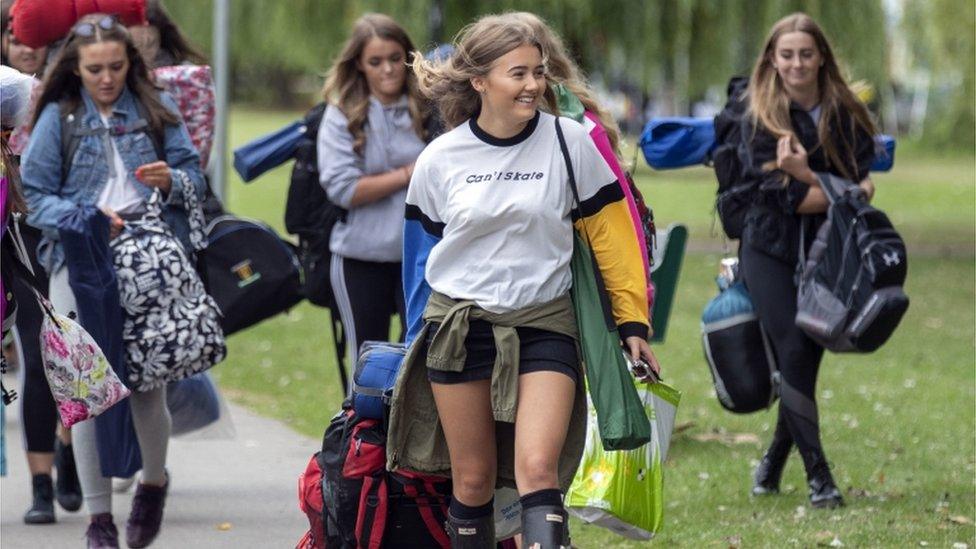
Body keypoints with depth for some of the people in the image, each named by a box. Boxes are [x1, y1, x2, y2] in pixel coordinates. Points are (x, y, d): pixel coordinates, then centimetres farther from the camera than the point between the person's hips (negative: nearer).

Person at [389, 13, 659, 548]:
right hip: (459, 327, 2)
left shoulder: (568, 141, -5)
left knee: (538, 470, -17)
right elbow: (422, 253, 12)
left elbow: (611, 234, 2)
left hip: (544, 324, -2)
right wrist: (419, 340, 16)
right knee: (472, 480, 7)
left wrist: (632, 322, 2)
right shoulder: (440, 160, 0)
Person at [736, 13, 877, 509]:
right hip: (771, 250, -3)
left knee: (808, 358, 4)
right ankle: (817, 473, -11)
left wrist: (808, 177, -23)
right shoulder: (761, 120, -6)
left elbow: (864, 179, -6)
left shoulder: (846, 115, 2)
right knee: (794, 353, -13)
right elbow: (781, 194, -14)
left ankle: (774, 460, 24)